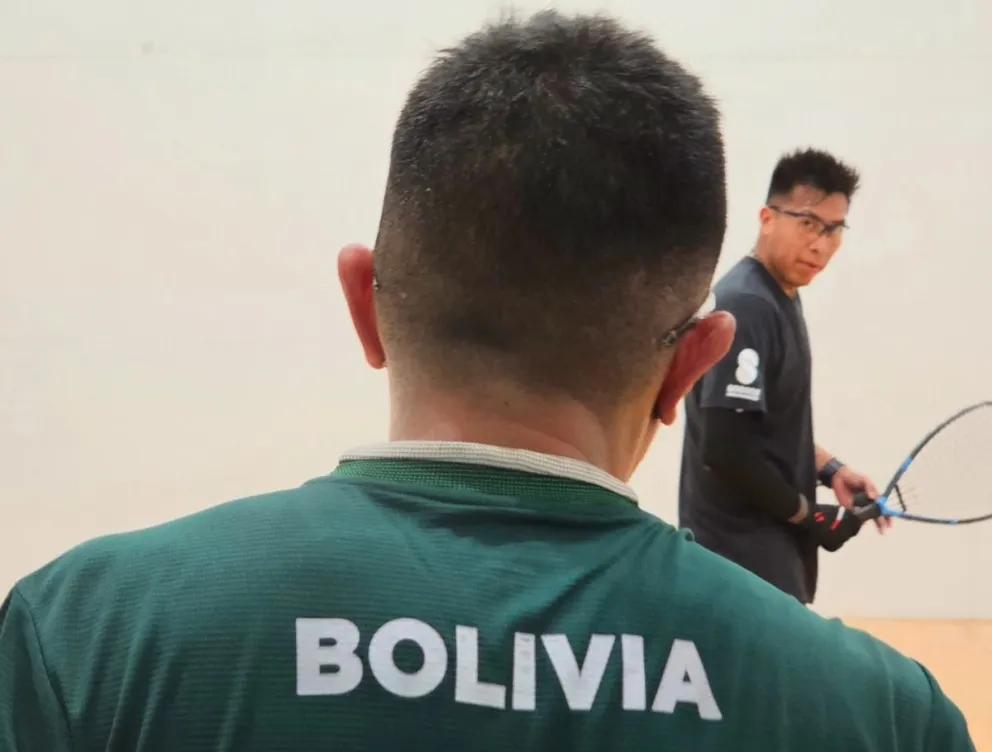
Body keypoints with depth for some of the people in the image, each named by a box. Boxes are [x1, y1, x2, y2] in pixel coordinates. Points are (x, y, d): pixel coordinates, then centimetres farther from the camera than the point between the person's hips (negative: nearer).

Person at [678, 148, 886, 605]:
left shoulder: (781, 297, 10)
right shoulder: (745, 306, -20)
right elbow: (723, 447, -26)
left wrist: (829, 470, 6)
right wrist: (807, 514, -15)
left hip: (768, 540, 10)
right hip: (742, 546, -10)